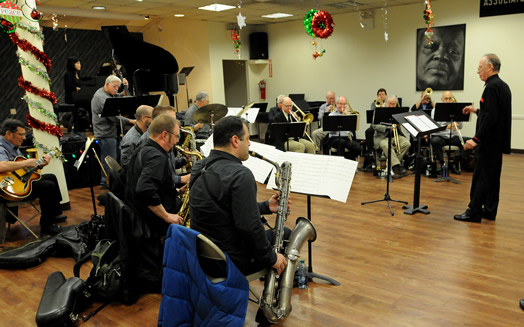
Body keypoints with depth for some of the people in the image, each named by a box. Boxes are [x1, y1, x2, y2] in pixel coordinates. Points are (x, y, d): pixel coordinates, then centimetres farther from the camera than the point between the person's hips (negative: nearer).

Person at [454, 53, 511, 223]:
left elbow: (491, 117, -24)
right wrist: (477, 110, 20)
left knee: (481, 177, -4)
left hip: (488, 141, -10)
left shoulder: (492, 87, -17)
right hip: (498, 141, 10)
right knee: (493, 176, 14)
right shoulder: (503, 86, 14)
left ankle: (474, 212, 2)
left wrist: (476, 139, -24)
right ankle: (489, 211, 22)